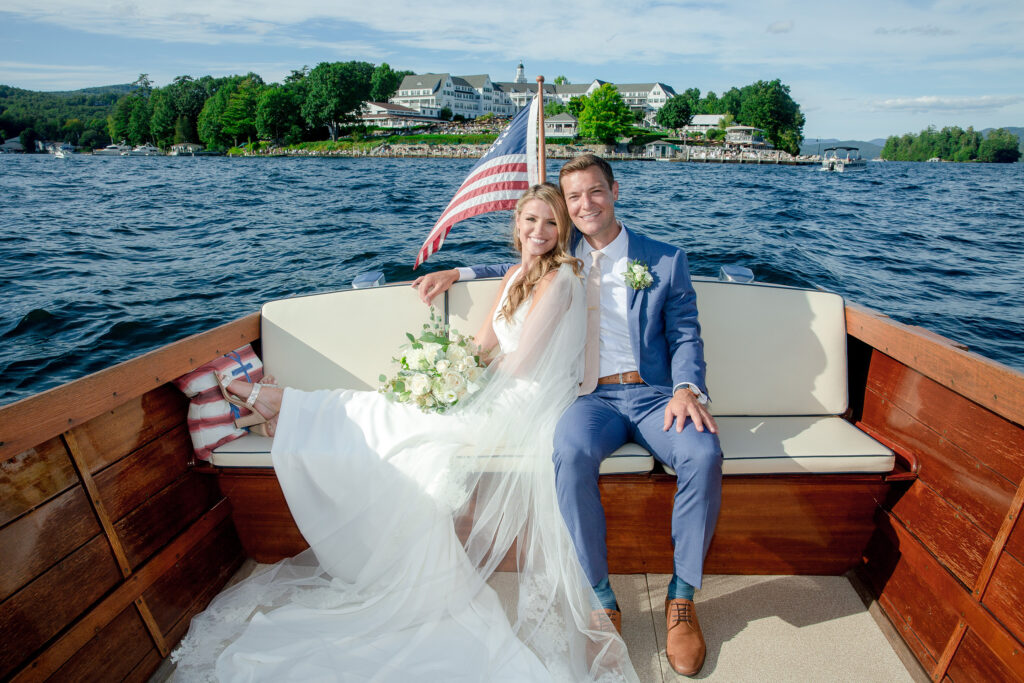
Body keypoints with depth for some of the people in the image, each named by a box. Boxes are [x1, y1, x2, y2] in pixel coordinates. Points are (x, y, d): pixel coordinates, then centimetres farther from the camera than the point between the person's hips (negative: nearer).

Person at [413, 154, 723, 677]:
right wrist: (455, 273, 23)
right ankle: (601, 597, -14)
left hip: (654, 393, 0)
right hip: (592, 397, 0)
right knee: (570, 451, -34)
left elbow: (685, 335, 8)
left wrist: (687, 389, -13)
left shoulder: (665, 260, 11)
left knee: (703, 454, -30)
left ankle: (682, 596, -5)